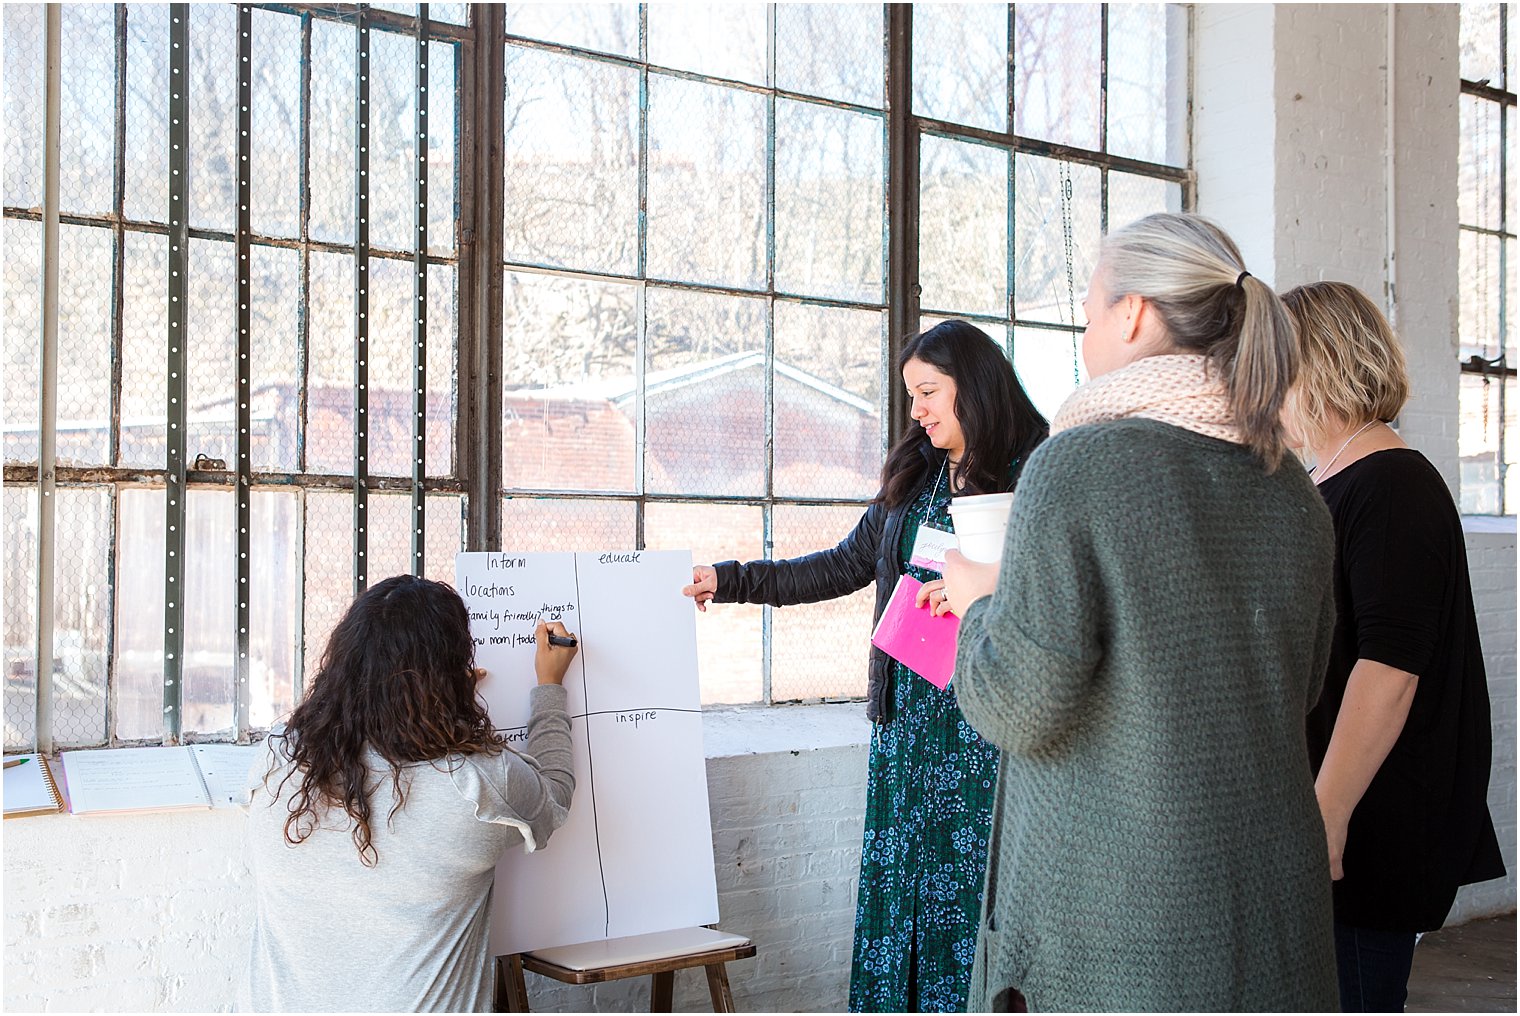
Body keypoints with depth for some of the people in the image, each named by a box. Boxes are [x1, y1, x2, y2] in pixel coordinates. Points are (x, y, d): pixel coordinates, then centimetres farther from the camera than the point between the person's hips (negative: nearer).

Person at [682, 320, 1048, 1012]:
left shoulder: (1035, 473, -4)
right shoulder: (914, 476, 16)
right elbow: (846, 566, 19)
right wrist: (731, 581, 16)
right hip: (908, 711, 6)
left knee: (973, 877, -4)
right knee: (895, 876, 6)